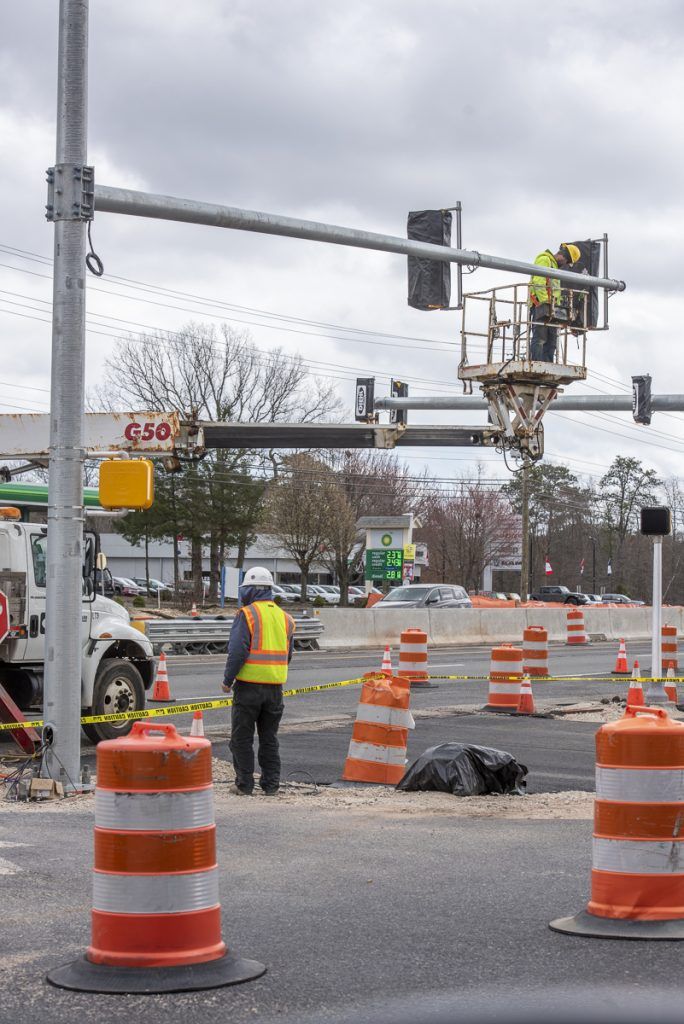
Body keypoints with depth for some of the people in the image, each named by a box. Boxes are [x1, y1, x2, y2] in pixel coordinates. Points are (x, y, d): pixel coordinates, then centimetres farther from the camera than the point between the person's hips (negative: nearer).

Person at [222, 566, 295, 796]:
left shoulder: (247, 614, -10)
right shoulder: (284, 617, 11)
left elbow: (237, 651, -16)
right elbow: (287, 655, 16)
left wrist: (228, 680, -6)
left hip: (249, 685, -6)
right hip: (275, 687, 6)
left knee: (242, 737, 4)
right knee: (269, 737, 14)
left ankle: (244, 784, 5)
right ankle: (271, 784, 14)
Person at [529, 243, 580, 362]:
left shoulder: (556, 267, 29)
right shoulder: (544, 259, -1)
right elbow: (538, 282, -14)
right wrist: (545, 302, -21)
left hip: (551, 308, 10)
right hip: (541, 305, -10)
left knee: (551, 341, 5)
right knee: (539, 338, -16)